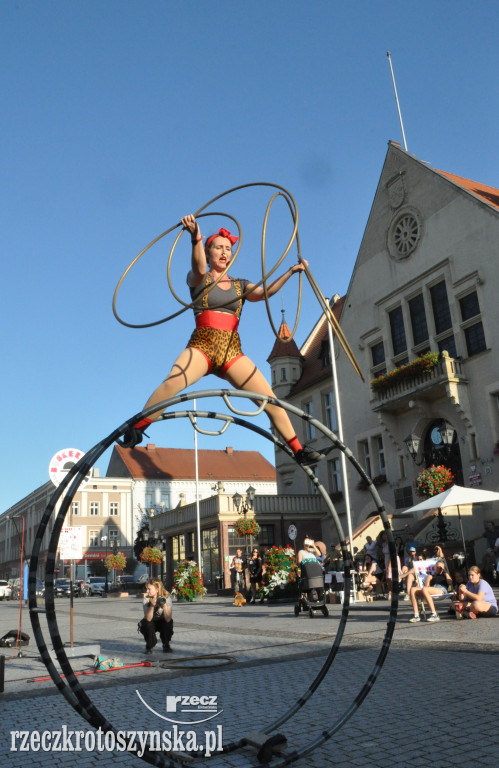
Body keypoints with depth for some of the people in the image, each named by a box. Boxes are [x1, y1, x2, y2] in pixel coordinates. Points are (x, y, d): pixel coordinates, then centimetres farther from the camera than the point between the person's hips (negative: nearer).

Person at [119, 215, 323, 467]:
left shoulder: (240, 285, 18)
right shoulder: (197, 279, 9)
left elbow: (265, 292, 0)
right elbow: (199, 268, -16)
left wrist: (290, 272, -13)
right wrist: (195, 237, -35)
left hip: (232, 353, 3)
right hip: (201, 347, -3)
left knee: (270, 399, -6)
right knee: (172, 383, -33)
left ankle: (299, 451, 4)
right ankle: (135, 430, -18)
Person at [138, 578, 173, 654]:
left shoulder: (166, 598, -23)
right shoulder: (147, 598, -20)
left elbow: (168, 619, -31)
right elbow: (148, 619, -30)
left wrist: (164, 605, -44)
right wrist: (152, 606, -43)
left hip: (162, 622, 0)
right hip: (151, 623, 0)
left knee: (168, 622, -31)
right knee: (147, 624, -31)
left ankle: (166, 645, -2)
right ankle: (149, 646, -2)